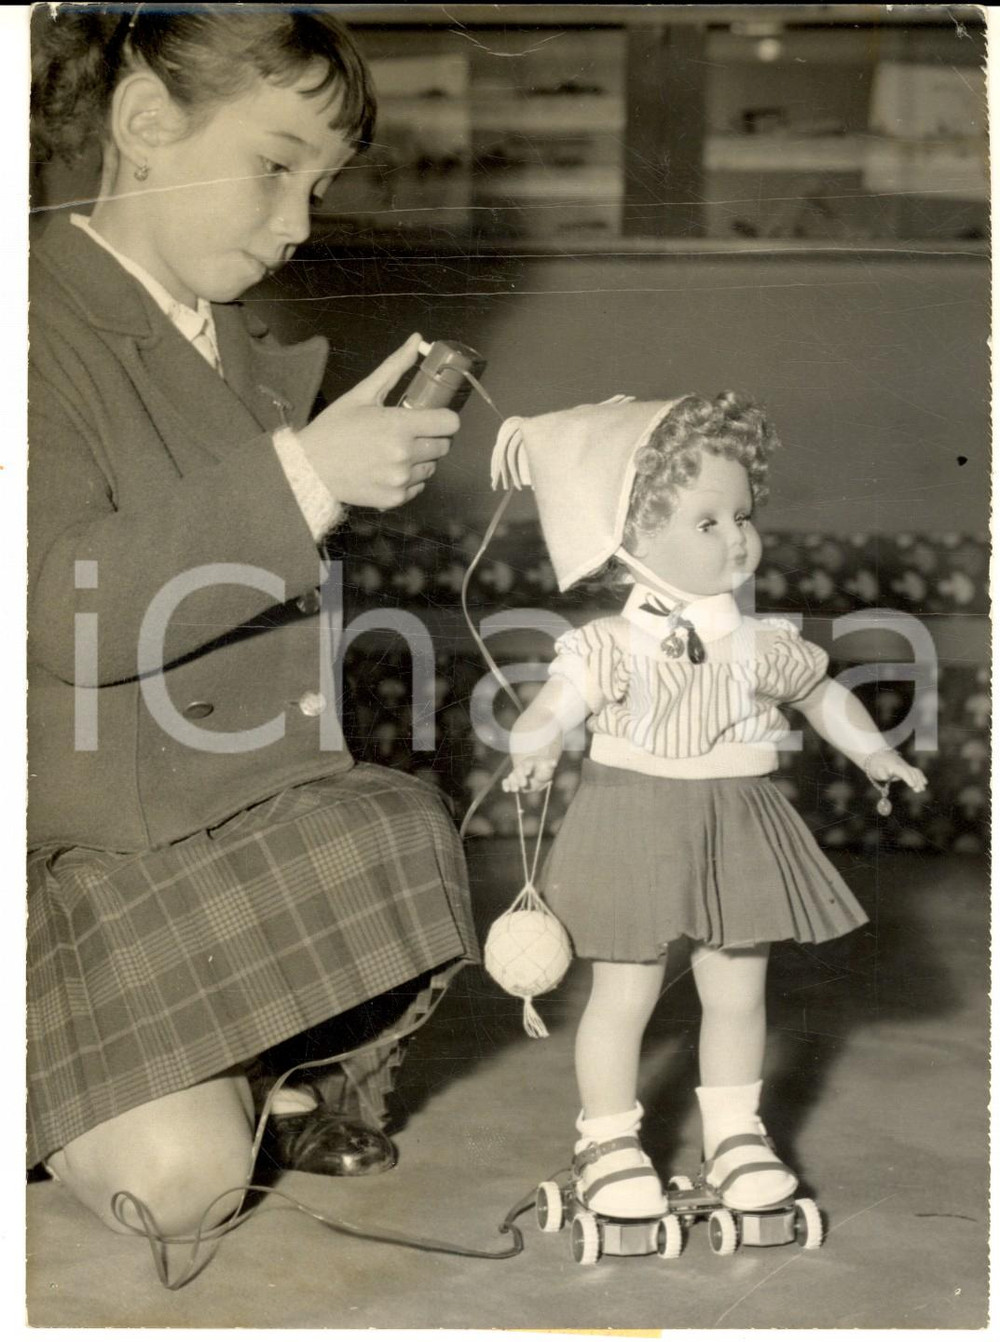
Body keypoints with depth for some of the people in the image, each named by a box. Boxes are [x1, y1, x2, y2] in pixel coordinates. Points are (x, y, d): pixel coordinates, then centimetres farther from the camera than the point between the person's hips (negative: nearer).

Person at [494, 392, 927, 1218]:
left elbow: (822, 691, 17)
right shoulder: (615, 646, -13)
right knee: (625, 993, 5)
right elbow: (562, 695, -22)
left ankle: (736, 1133, 30)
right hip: (637, 828, -4)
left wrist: (875, 755, 13)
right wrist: (535, 746, -42)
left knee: (737, 992, 12)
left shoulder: (762, 645, 0)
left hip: (738, 829, 4)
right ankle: (607, 1140, 21)